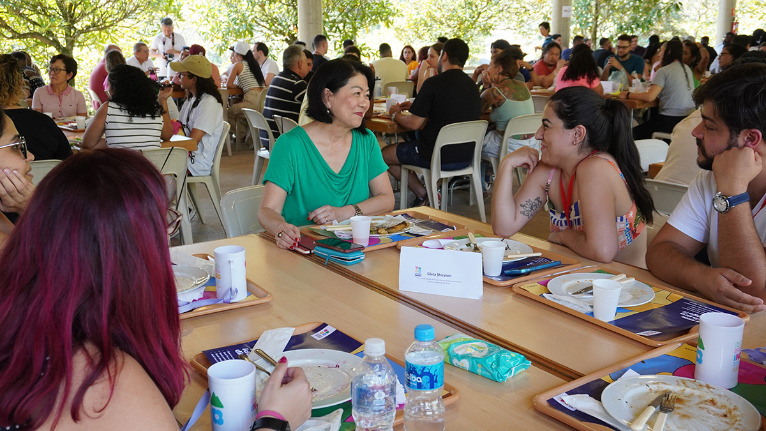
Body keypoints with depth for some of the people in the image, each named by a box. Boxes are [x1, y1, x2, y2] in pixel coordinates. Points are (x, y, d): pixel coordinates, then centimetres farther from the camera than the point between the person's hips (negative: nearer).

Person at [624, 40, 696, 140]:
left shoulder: (664, 71, -11)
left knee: (635, 132, 2)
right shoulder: (687, 69, 11)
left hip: (671, 120, -9)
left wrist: (627, 95, -9)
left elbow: (649, 97, -20)